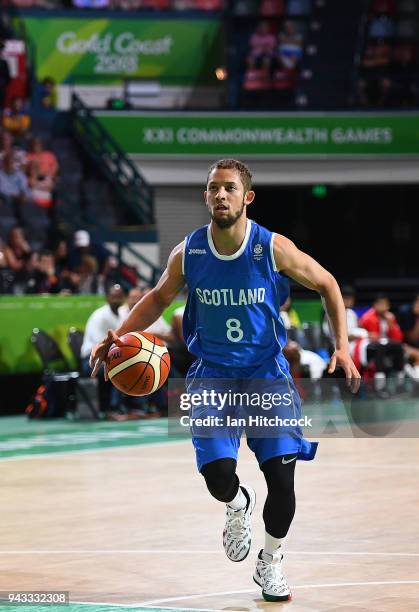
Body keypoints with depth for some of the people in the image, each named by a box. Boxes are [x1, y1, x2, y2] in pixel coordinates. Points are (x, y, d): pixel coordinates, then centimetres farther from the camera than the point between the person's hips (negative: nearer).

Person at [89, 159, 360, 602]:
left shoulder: (274, 249, -13)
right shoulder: (188, 253, -7)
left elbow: (326, 284, 2)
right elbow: (159, 297, 12)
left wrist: (341, 346, -6)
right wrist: (119, 334, -3)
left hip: (267, 371, -1)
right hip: (212, 373, 1)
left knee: (282, 479, -6)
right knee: (218, 475, -16)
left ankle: (270, 563, 22)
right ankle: (238, 506, 24)